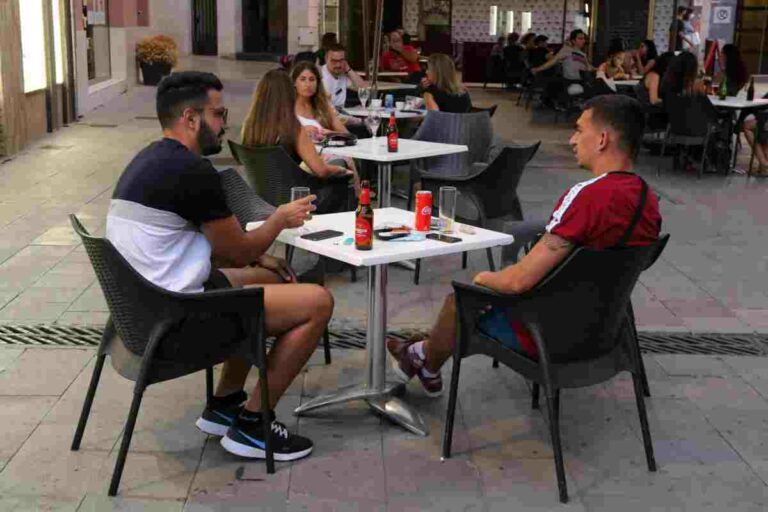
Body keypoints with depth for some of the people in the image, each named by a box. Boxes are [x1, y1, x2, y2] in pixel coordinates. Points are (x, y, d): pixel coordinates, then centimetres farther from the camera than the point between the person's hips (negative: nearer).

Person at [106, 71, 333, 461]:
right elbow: (237, 250, -9)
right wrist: (281, 219, 8)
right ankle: (250, 425, 4)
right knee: (318, 302, -7)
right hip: (178, 318, -10)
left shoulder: (148, 161, 13)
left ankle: (224, 404, 28)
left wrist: (259, 259, 14)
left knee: (269, 277, 27)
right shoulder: (192, 170, -19)